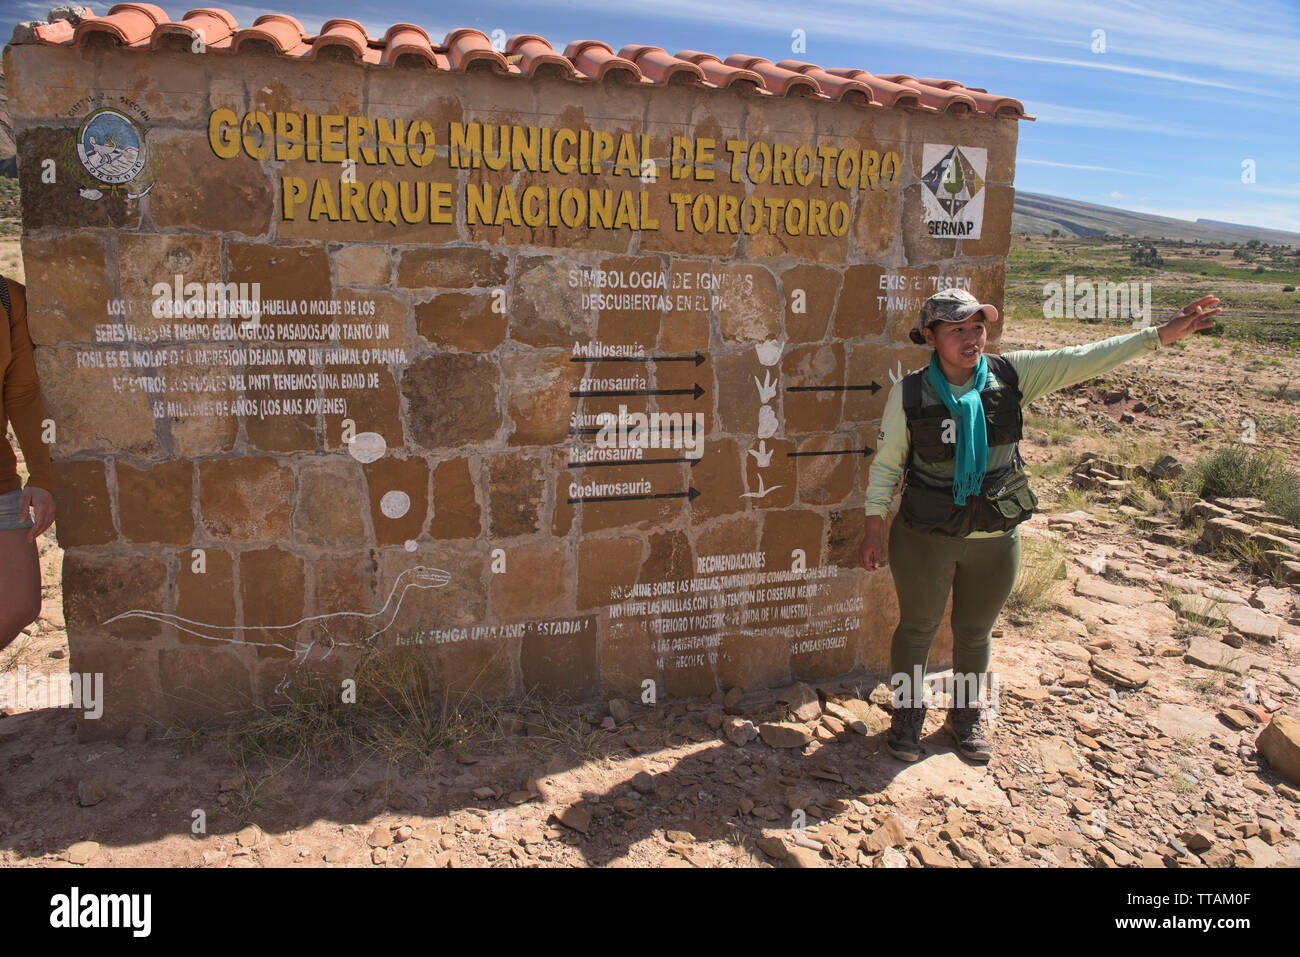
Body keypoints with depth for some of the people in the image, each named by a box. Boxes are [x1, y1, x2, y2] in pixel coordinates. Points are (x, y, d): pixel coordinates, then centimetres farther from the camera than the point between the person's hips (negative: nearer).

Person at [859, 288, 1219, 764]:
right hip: (926, 538, -2)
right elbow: (886, 462, -5)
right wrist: (874, 526, -4)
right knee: (917, 627, 13)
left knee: (975, 632, 19)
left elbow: (1083, 360, -7)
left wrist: (1159, 334, -14)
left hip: (996, 537, 3)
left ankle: (966, 716, 42)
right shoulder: (909, 392, -12)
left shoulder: (1011, 374, -6)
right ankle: (908, 712, 36)